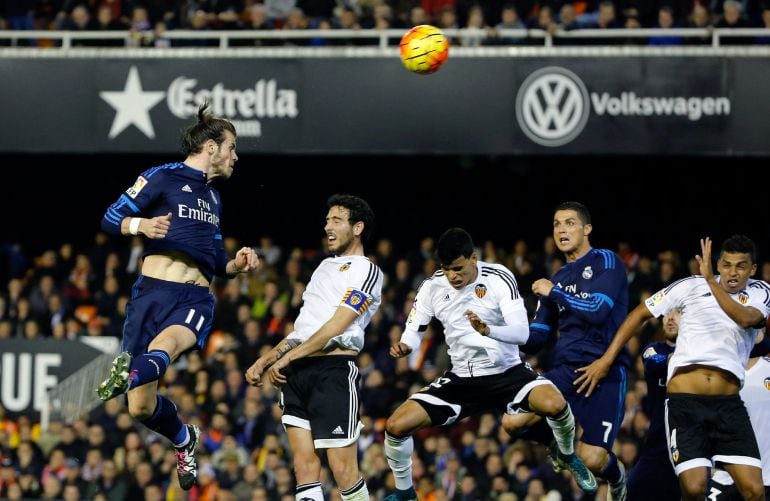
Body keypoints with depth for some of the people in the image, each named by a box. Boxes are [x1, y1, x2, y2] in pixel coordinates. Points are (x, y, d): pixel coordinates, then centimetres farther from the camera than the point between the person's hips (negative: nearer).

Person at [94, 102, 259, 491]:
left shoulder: (212, 197, 28)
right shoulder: (163, 177, 7)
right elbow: (111, 218, 0)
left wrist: (235, 265, 15)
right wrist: (140, 224, -21)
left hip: (195, 298, 3)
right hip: (153, 291, -3)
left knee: (169, 340, -37)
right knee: (142, 408, -4)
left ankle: (131, 372, -68)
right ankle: (184, 439, 25)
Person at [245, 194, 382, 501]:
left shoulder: (366, 271, -1)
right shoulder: (326, 266, 25)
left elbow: (336, 326, -10)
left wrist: (285, 358, -10)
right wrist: (264, 362, 19)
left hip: (333, 370, -8)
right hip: (297, 372, 8)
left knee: (343, 470, -10)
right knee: (304, 466, -2)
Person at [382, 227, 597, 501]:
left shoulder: (498, 278, -15)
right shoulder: (432, 287, -5)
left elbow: (522, 333, -22)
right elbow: (414, 330, 4)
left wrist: (487, 330, -43)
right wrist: (404, 346, -21)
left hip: (506, 372, -3)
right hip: (461, 378, 3)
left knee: (554, 405, -33)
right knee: (396, 426, -14)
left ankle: (568, 456, 2)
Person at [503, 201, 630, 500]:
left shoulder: (606, 262, -1)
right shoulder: (557, 279, 17)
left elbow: (598, 310, -17)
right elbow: (536, 337, 18)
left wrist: (554, 293, -8)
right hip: (566, 369, 6)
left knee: (592, 459, -15)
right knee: (515, 422, -15)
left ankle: (616, 476, 23)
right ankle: (557, 440, 18)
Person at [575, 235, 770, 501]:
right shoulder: (691, 286, 3)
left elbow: (746, 319, -19)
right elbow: (640, 313, 10)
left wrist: (711, 281, -25)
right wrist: (606, 359, 5)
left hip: (728, 403, 1)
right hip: (685, 400, -1)